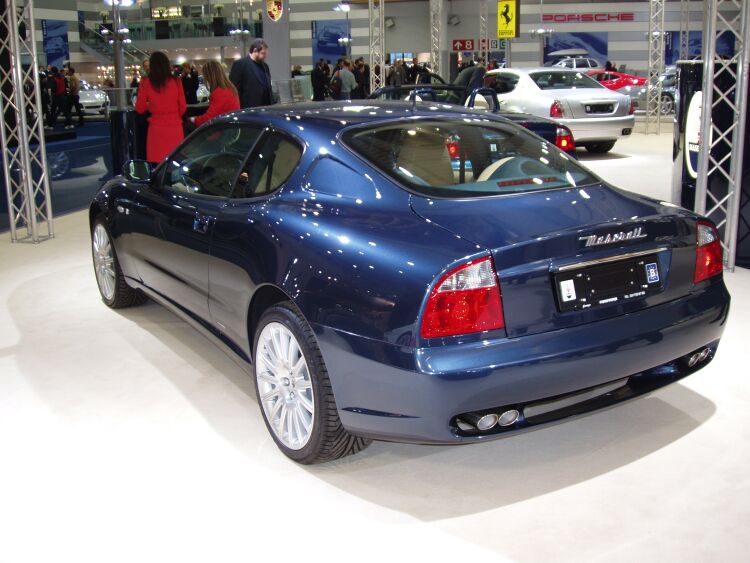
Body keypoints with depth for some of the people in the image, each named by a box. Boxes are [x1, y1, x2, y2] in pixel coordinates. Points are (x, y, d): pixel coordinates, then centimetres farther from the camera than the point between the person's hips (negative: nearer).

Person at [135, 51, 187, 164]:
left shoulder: (146, 82, -3)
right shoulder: (175, 81, -2)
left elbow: (139, 108, 4)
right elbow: (183, 107, 5)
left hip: (156, 128, -1)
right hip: (175, 127, 1)